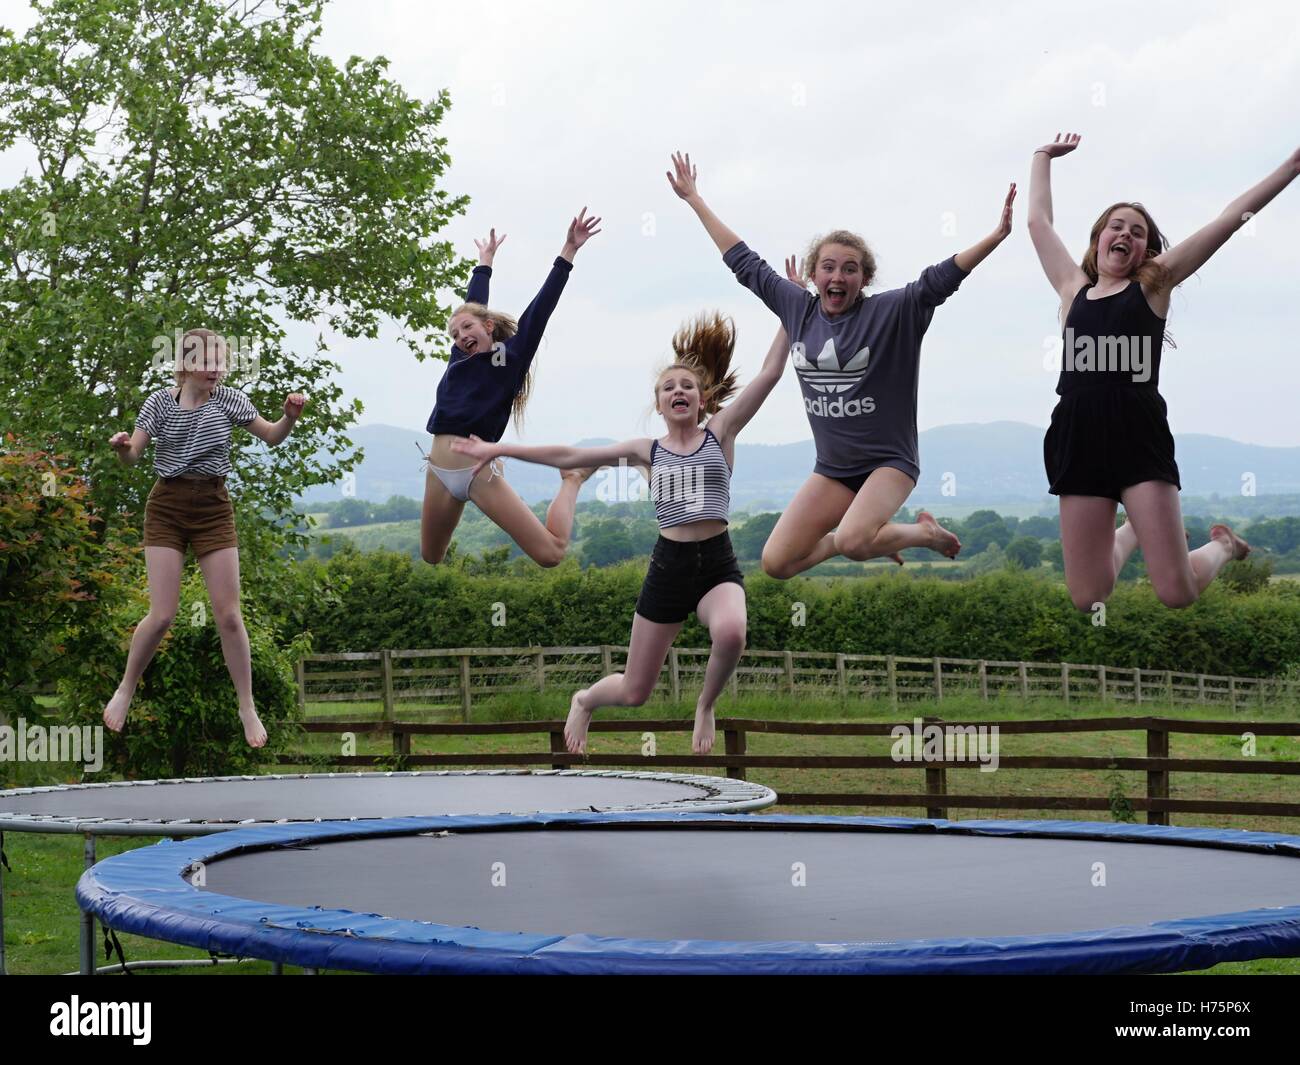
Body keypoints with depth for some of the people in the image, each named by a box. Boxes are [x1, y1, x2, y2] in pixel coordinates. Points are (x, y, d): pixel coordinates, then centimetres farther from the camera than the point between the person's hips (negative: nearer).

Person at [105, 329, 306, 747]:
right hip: (167, 508, -1)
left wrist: (290, 417, -15)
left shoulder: (229, 400, -1)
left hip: (213, 508, 1)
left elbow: (271, 437, 6)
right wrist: (121, 446, -29)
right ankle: (126, 690, 16)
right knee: (162, 615, -8)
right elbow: (132, 456, -5)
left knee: (228, 614, -3)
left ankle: (247, 708, 9)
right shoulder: (160, 402, -5)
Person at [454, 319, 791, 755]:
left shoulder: (720, 432, 4)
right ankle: (585, 701, 44)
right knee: (634, 693, 6)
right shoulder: (647, 450, 7)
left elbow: (770, 373, -3)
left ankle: (705, 705, -5)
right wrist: (498, 449, 8)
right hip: (668, 567, 1)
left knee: (730, 633, -37)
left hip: (718, 566, -1)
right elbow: (568, 456, 10)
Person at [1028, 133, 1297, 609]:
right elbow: (1038, 221, 29)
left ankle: (1222, 545, 27)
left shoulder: (1153, 283, 13)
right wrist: (1043, 157, 39)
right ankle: (1128, 534, 35)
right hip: (1077, 438, 3)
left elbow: (1229, 219, 10)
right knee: (1087, 598, 1)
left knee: (1177, 593, -11)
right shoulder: (1073, 287, 20)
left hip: (1138, 435, -2)